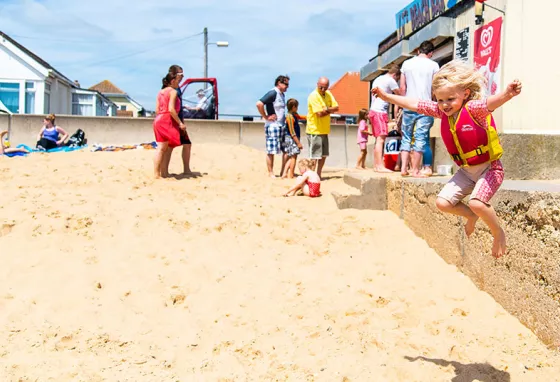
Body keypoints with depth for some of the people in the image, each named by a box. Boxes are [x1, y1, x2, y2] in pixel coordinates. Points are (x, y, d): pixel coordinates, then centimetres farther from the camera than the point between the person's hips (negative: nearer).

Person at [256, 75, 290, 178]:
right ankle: (271, 173, 6)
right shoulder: (273, 93, -12)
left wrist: (284, 117, 14)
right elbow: (259, 104, -23)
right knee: (271, 151, -1)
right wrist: (265, 117, -16)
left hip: (282, 126, 9)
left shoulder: (282, 95, 15)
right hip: (272, 126, -9)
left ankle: (283, 172, 16)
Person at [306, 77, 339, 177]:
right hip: (314, 130, -8)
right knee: (314, 156, -4)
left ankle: (318, 175, 25)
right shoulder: (313, 96, -16)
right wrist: (329, 110, -7)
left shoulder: (328, 94, 8)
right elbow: (319, 113, -23)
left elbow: (336, 108, 2)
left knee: (324, 154, 15)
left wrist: (326, 109, -14)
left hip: (324, 130, 8)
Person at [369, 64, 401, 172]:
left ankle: (376, 165, 8)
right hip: (380, 112, -10)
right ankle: (380, 166, -21)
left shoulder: (378, 79, 22)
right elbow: (401, 95, -1)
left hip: (374, 111, 10)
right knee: (381, 139, -15)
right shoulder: (390, 80, -5)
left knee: (378, 139, 9)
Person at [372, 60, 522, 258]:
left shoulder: (473, 108, -22)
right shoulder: (441, 110, -2)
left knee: (477, 203, -28)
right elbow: (413, 104, 6)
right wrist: (386, 96, 9)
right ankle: (472, 217, 24)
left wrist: (507, 94, -66)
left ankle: (498, 232, 0)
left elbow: (491, 103, -44)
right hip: (466, 170, 7)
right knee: (442, 202, -3)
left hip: (489, 167, -7)